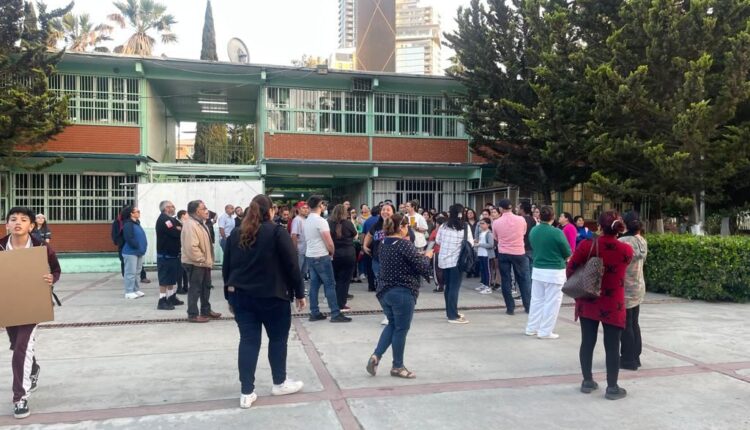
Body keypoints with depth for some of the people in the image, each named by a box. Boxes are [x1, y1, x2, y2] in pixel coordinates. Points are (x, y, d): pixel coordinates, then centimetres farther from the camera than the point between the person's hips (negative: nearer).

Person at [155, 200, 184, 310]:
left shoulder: (171, 219, 16)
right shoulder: (163, 219, -17)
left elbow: (181, 228, 10)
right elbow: (176, 233, -25)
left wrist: (179, 229, -10)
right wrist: (179, 229, -6)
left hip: (172, 254, 10)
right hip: (165, 255, -10)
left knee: (172, 278, 17)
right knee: (165, 279, -6)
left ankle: (172, 298, 27)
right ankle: (162, 301, -1)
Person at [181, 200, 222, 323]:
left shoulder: (201, 223, 14)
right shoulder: (190, 225, -21)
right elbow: (191, 247, -28)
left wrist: (207, 260, 13)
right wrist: (202, 260, -20)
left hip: (203, 262, 11)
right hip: (195, 263, -11)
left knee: (206, 287, 18)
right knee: (195, 288, -2)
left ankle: (206, 310, 31)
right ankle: (193, 314, 7)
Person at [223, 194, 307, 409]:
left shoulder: (235, 234, 8)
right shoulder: (277, 232, -8)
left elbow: (226, 268, 11)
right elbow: (292, 266, -10)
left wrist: (230, 295, 18)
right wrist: (299, 293, -2)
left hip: (241, 295, 5)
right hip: (272, 296, -4)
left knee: (248, 341, 6)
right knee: (278, 338, 12)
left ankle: (247, 393, 6)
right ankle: (280, 383, 24)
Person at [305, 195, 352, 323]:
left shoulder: (307, 221, 10)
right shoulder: (320, 221, -16)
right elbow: (329, 242, -18)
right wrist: (332, 252, 2)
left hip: (310, 256, 8)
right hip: (321, 257, -8)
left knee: (314, 285, 10)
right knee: (330, 285, -3)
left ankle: (314, 313, 13)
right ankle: (336, 314, -1)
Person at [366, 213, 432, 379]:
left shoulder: (383, 243, 7)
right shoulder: (404, 244, -18)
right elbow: (422, 267, -17)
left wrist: (419, 255, 10)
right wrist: (427, 256, 3)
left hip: (384, 291, 8)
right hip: (403, 293, -8)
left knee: (392, 325, 22)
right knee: (401, 329, 6)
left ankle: (376, 356, 9)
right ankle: (397, 367, 18)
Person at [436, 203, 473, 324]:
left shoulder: (443, 226, 3)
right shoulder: (465, 227, -9)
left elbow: (437, 241, 12)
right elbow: (470, 244, -6)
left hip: (444, 260, 5)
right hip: (456, 260, -5)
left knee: (448, 286, 15)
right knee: (454, 287, -2)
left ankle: (449, 312, 25)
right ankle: (453, 315, 0)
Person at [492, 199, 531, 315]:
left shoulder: (496, 222, -8)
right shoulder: (521, 219, -7)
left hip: (503, 254, 0)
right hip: (519, 253, 0)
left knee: (505, 281, 6)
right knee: (524, 279, 11)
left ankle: (510, 308, 7)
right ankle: (528, 306, 15)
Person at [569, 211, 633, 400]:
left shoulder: (586, 245, -11)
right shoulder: (626, 250, -9)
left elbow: (570, 270, -5)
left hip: (588, 301, 1)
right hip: (613, 304, -1)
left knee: (587, 342, 11)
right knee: (612, 346, 6)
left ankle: (587, 381, 21)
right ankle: (612, 388, 14)